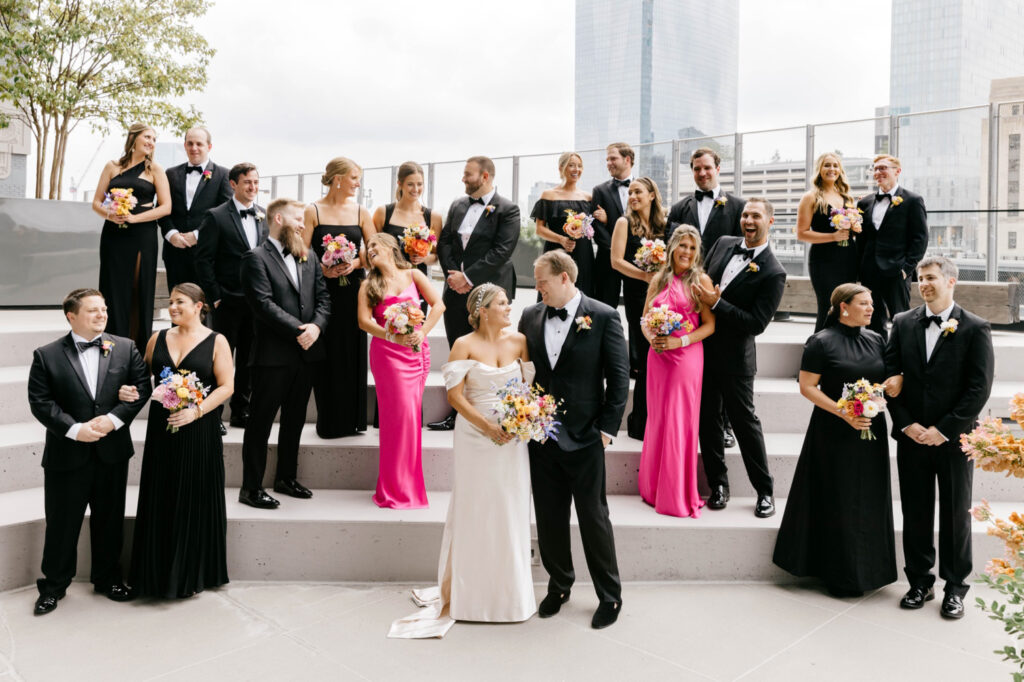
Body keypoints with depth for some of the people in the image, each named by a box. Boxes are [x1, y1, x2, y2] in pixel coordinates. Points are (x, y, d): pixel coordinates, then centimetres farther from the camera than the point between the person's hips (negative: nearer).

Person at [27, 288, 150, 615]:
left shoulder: (126, 348, 1)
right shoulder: (47, 356, -3)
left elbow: (141, 387, -2)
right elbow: (40, 401, -7)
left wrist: (113, 419, -14)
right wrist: (75, 429, -17)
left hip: (112, 453, 2)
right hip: (67, 455, -2)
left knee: (109, 521, 14)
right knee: (62, 524, 9)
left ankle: (108, 578, 32)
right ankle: (54, 585, 28)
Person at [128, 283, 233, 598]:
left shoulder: (216, 342, -1)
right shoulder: (158, 339, 9)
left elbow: (226, 386, -6)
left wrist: (196, 411, -17)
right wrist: (129, 391, -5)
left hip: (198, 431, -3)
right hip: (161, 428, 3)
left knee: (194, 499, 4)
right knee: (160, 499, 6)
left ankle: (191, 574, 19)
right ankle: (160, 574, 19)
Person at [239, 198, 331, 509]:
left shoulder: (308, 259, 14)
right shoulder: (256, 258, -7)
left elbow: (323, 297, 8)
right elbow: (264, 304, -16)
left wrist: (316, 326, -11)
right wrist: (299, 330, -19)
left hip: (306, 352, 7)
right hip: (273, 355, -7)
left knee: (294, 420, 16)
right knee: (261, 421, 1)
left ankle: (286, 477, 30)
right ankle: (251, 487, 9)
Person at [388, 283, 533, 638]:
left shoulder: (518, 341, 3)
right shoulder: (465, 345, -6)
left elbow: (531, 384, 7)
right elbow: (455, 396, -9)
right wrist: (488, 427, -16)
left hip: (513, 437, 3)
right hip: (475, 437, -3)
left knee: (510, 512, 9)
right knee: (475, 512, 5)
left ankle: (509, 593, 26)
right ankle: (467, 594, 20)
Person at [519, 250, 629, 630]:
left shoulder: (603, 317, -7)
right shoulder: (530, 316, 6)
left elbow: (619, 377, -6)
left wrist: (607, 429, -9)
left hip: (584, 439, -4)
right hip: (541, 437, 4)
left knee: (594, 518, 6)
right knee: (549, 517, 13)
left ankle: (610, 595, 23)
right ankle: (559, 585, 34)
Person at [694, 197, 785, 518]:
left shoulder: (773, 273, -14)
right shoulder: (723, 244, 5)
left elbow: (757, 323, -18)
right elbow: (701, 279, 16)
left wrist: (716, 303, -22)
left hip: (735, 358, -5)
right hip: (703, 347, 6)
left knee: (745, 421, 3)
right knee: (708, 419, 10)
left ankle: (765, 491, 19)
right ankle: (718, 485, 24)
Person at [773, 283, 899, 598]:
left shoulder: (875, 340, 9)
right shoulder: (822, 342, -8)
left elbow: (887, 380, 16)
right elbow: (807, 387, -11)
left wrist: (894, 385, -8)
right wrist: (843, 413, -19)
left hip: (871, 432, 6)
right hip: (834, 434, -5)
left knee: (869, 500, 10)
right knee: (838, 503, 2)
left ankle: (868, 570, 24)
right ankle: (841, 576, 15)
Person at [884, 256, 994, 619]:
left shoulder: (975, 328, -4)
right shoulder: (903, 323, 5)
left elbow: (979, 388, -9)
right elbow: (890, 376, 4)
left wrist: (944, 429, -13)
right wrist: (906, 423, -7)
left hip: (953, 439, -3)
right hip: (912, 436, 3)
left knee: (955, 514, 8)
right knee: (915, 512, 10)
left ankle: (955, 587, 22)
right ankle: (920, 582, 24)